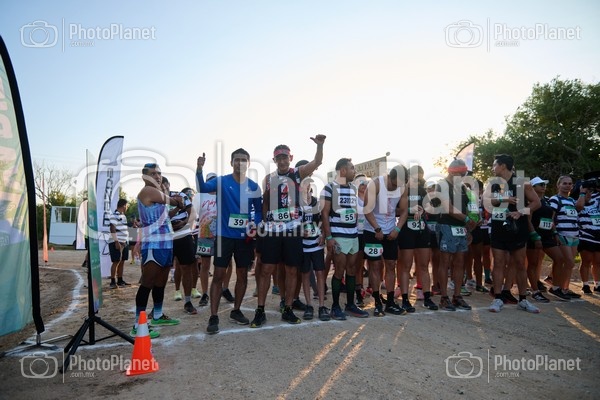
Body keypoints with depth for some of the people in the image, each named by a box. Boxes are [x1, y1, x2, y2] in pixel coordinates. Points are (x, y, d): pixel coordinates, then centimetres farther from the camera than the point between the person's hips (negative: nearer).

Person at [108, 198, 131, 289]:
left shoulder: (123, 216, 18)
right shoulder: (115, 215, -11)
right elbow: (112, 229, -18)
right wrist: (116, 241, -22)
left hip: (124, 242, 9)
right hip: (116, 242, -9)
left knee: (122, 262, 11)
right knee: (116, 262, -6)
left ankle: (120, 281, 19)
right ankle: (112, 282, -1)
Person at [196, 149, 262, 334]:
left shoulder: (253, 186, 4)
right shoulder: (222, 181, -4)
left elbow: (258, 209, 10)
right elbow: (203, 188, -22)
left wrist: (255, 225, -9)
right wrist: (199, 169, -40)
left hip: (244, 236, 3)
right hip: (224, 235, -3)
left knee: (242, 275, 10)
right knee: (218, 275, -2)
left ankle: (236, 311, 25)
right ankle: (213, 317, 4)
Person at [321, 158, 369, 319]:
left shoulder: (353, 188, 14)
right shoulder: (329, 188, -6)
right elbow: (324, 214, -9)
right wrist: (329, 237, -14)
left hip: (353, 235, 6)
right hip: (338, 236, -6)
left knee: (351, 270, 10)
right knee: (339, 271, -2)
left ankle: (350, 305, 20)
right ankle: (335, 306, 10)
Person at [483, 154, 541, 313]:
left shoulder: (522, 183, -3)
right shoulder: (492, 183, 5)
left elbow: (536, 202, -3)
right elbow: (486, 201, -8)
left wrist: (521, 212, -16)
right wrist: (503, 199, -21)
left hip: (517, 228, -2)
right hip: (498, 228, 2)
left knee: (520, 264, 7)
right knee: (498, 263, 3)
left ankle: (523, 300, 17)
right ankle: (498, 299, 8)